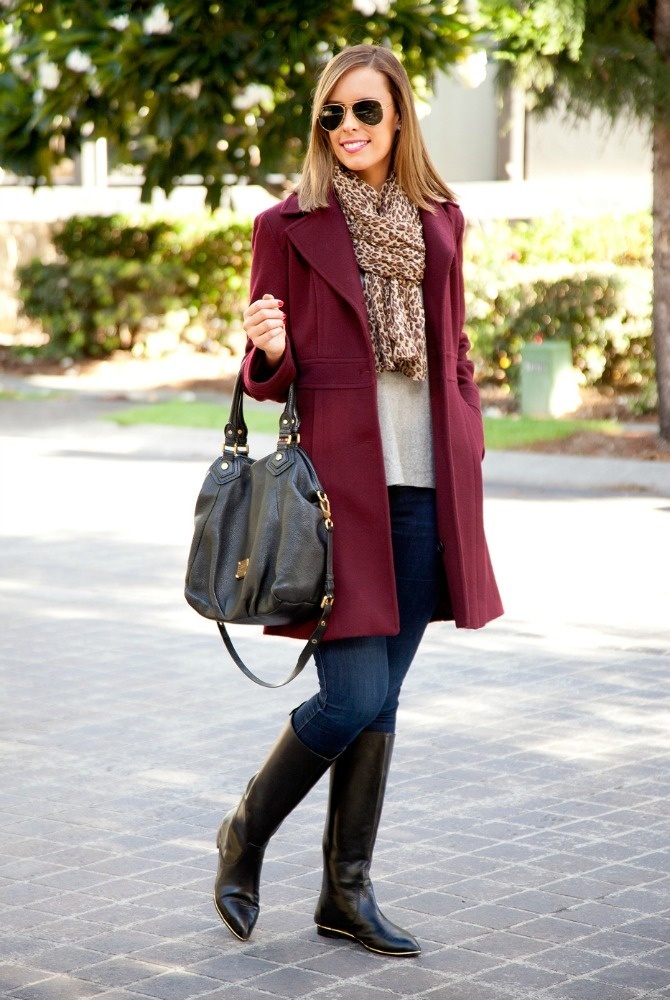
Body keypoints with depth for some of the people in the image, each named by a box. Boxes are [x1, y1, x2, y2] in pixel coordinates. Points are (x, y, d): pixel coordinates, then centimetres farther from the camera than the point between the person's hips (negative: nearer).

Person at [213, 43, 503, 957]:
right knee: (353, 699, -8)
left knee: (382, 697, 8)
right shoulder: (290, 227, -1)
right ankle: (247, 835, 17)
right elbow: (266, 380, 1)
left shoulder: (439, 221, 12)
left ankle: (347, 890, 18)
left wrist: (469, 451, 10)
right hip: (340, 486, -5)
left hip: (424, 490, 5)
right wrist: (268, 351, -21)